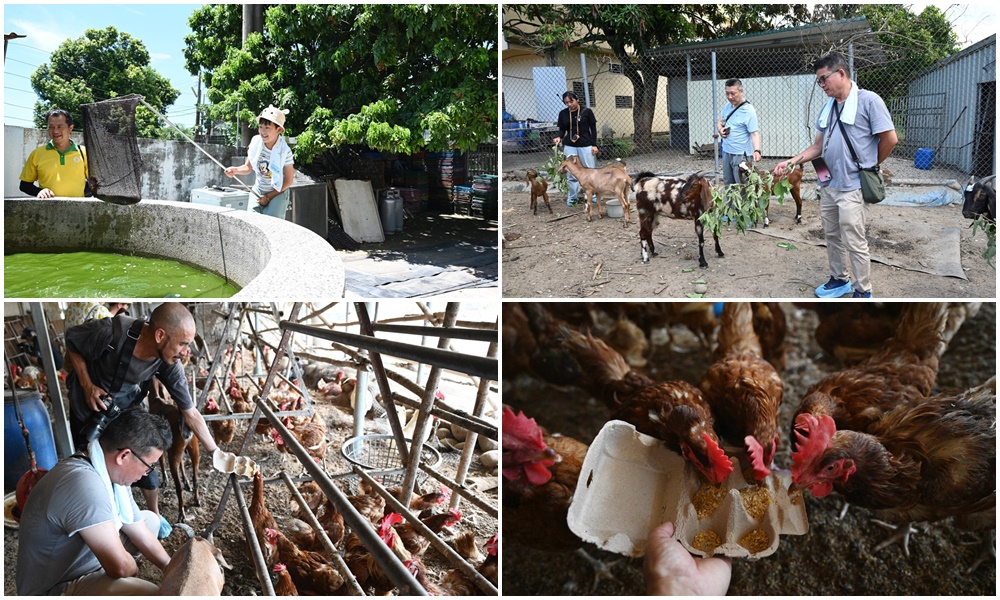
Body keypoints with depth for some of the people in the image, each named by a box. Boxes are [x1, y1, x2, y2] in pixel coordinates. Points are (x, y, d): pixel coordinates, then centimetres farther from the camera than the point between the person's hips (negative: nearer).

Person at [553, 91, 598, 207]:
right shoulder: (563, 114, 5)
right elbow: (562, 129, 11)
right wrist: (559, 137, -11)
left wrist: (594, 145, -4)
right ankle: (572, 197, 11)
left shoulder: (587, 111, -2)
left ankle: (594, 195, 13)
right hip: (569, 146, 2)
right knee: (571, 172, 3)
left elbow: (593, 129, 1)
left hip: (586, 145, -2)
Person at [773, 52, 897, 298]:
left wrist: (868, 165, 2)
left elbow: (890, 139, -10)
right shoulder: (828, 108, 12)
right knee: (832, 236, 17)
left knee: (854, 242, -3)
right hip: (829, 184, 7)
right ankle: (839, 280, 33)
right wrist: (790, 162, 3)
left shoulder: (868, 100, -10)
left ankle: (863, 292, 9)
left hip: (853, 187, -7)